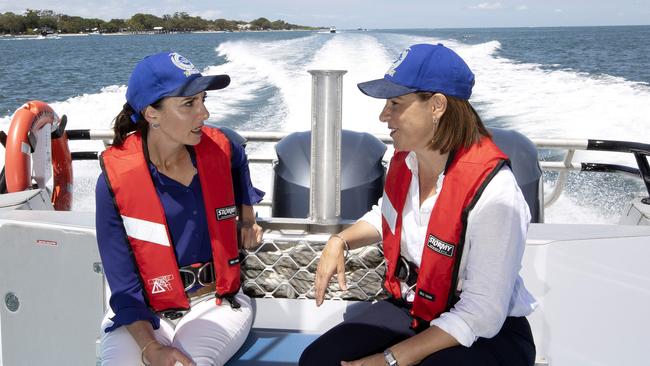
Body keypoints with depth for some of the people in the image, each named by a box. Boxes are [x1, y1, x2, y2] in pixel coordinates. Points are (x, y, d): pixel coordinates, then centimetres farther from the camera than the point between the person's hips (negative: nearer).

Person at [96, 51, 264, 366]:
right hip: (145, 310, -1)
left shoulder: (217, 149, -6)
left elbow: (239, 162, 23)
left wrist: (247, 217, 19)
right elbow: (123, 283, -14)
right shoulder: (115, 178, -14)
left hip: (215, 303, 1)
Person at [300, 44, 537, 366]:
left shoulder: (492, 191, -28)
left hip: (488, 333, -6)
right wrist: (340, 241, 1)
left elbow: (480, 316, -26)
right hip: (412, 309, 7)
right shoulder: (406, 158, -5)